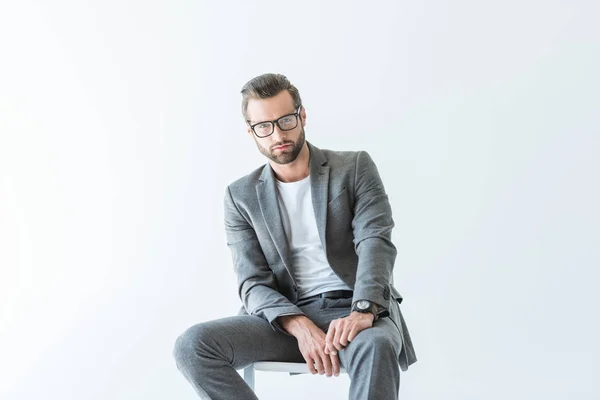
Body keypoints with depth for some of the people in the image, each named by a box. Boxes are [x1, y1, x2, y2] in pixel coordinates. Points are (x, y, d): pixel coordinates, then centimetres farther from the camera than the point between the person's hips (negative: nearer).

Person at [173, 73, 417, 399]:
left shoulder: (355, 167, 4)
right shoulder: (241, 197, 8)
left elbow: (375, 242, -9)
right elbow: (253, 284, 1)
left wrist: (363, 311, -30)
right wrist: (301, 327, -20)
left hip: (352, 309, -2)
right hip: (286, 316, 3)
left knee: (375, 345, -39)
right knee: (193, 346, -23)